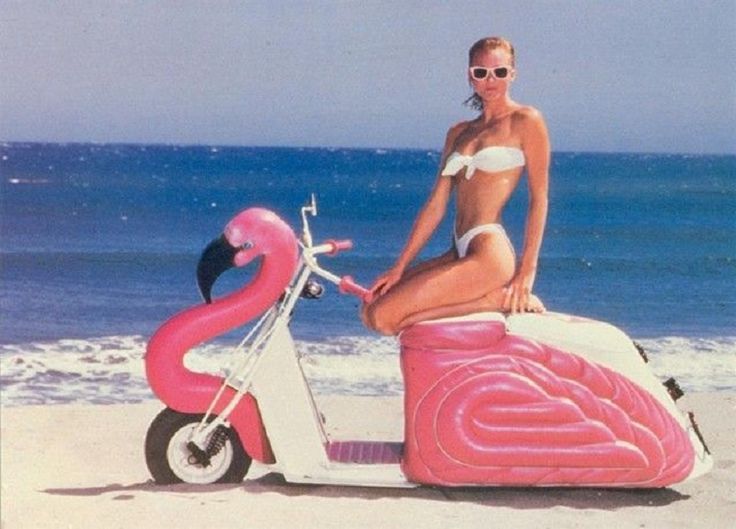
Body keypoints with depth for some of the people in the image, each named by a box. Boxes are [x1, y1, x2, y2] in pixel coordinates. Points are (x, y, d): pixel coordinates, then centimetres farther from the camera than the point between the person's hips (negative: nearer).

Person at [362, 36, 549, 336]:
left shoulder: (526, 121, -1)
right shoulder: (458, 133, 18)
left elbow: (539, 198, -4)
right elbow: (436, 205, 15)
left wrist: (527, 270, -11)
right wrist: (400, 267, 9)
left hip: (490, 254, -8)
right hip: (460, 253, 8)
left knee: (382, 317, -16)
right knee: (370, 312, 4)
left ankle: (501, 299, -6)